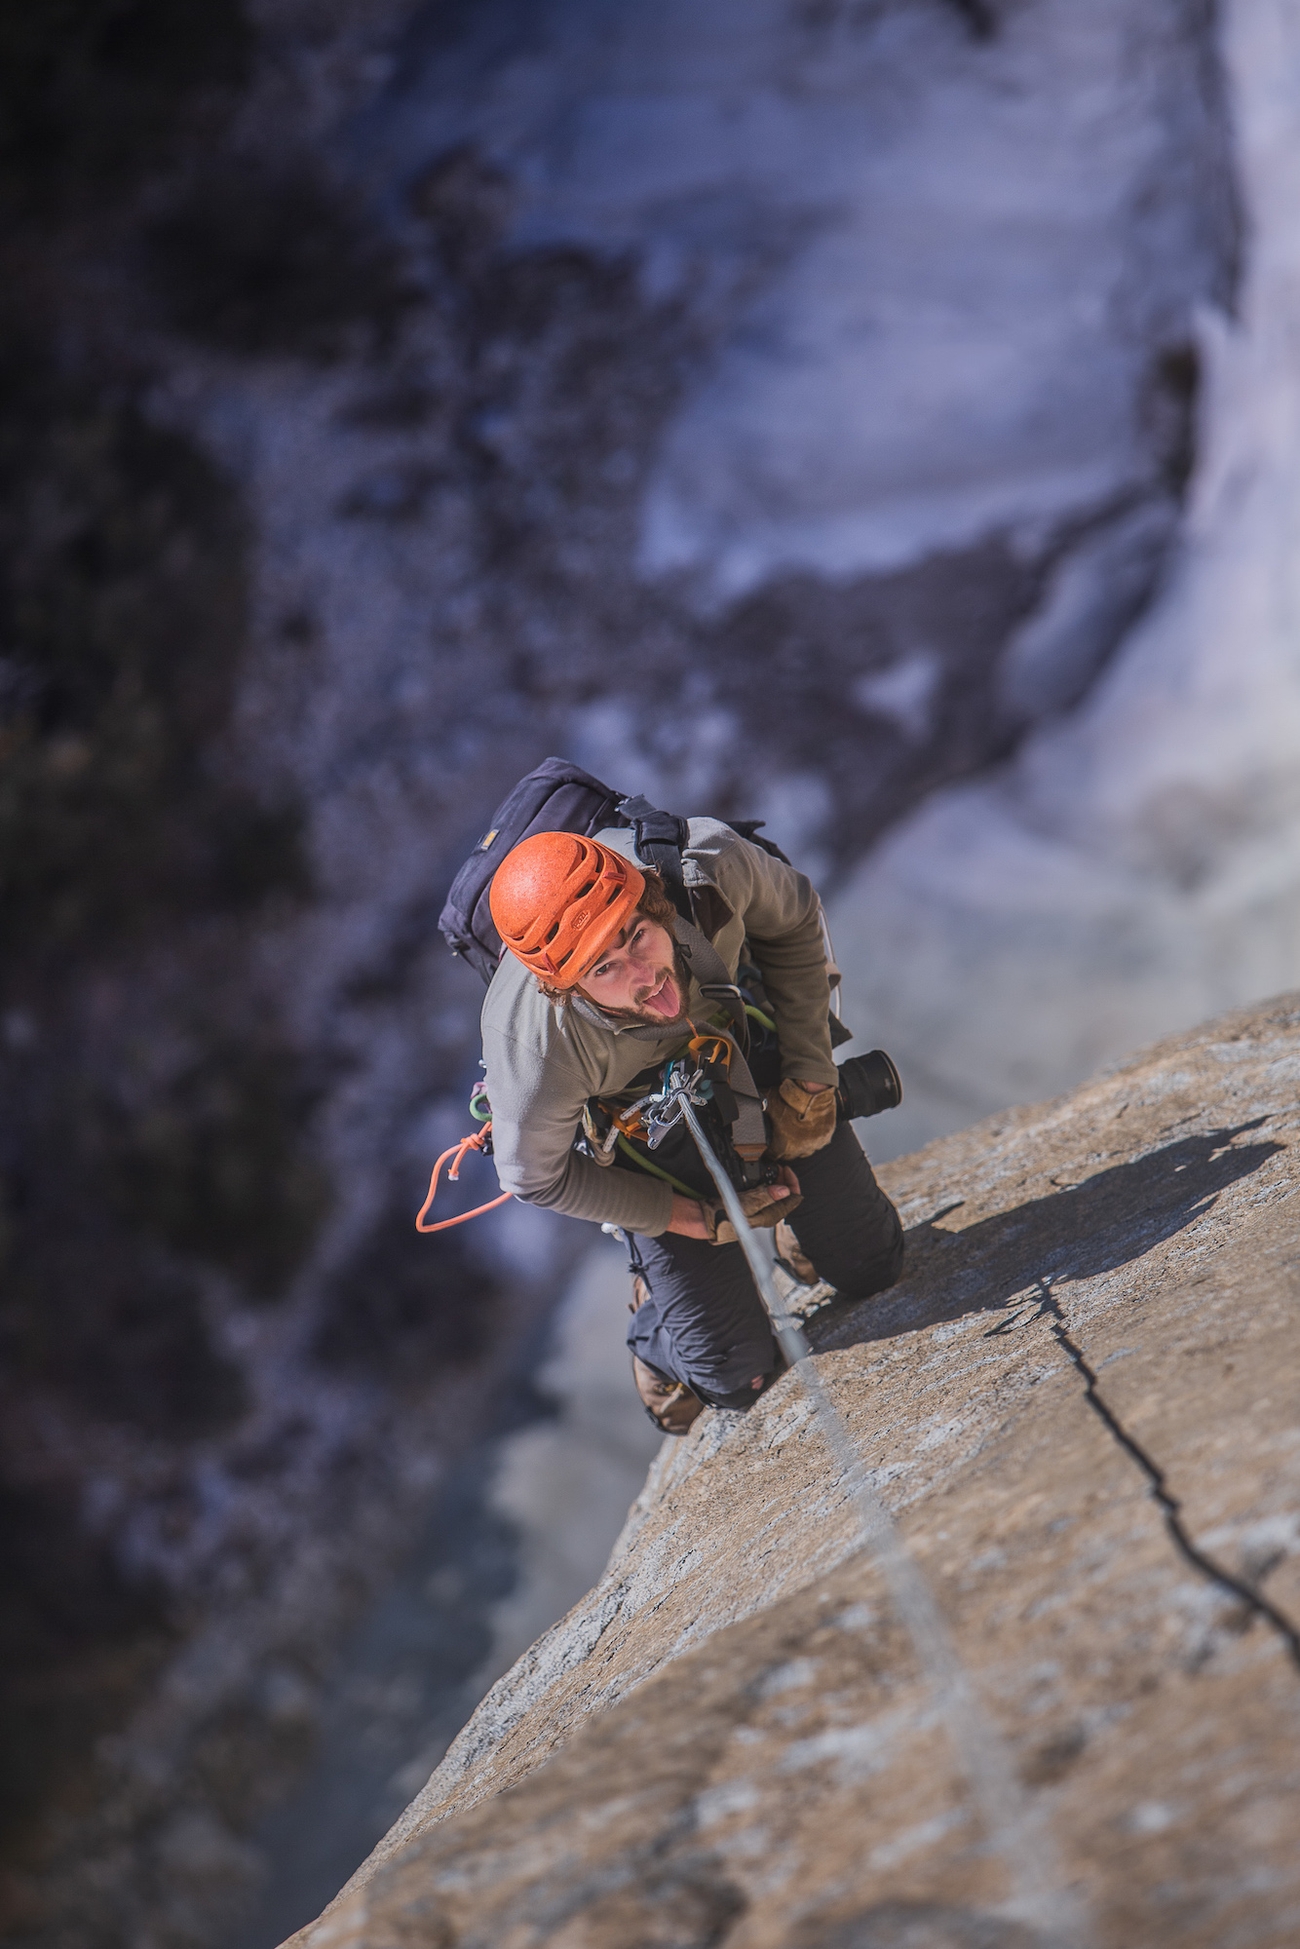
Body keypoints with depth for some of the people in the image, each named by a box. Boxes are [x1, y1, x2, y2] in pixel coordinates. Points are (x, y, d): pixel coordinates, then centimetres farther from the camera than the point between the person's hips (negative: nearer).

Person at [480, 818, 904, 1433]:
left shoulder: (710, 864, -39)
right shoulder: (536, 1049, -42)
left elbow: (793, 918, -13)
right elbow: (535, 1177, -20)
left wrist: (809, 1072, -15)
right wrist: (705, 1220, -16)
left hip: (756, 1049, 3)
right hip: (644, 1122, -2)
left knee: (869, 1268, 12)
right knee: (734, 1374, 0)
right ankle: (656, 1314, 33)